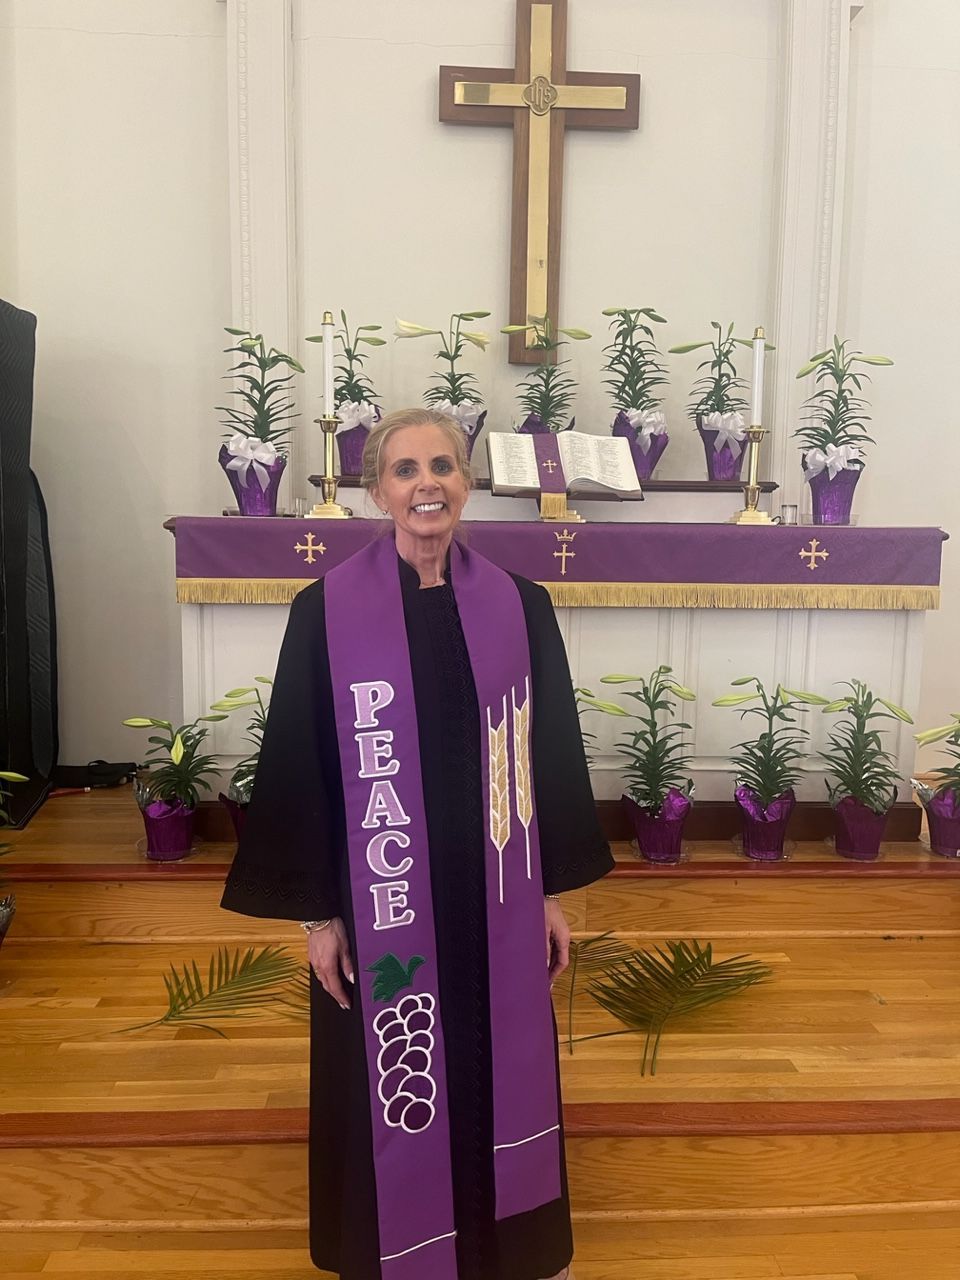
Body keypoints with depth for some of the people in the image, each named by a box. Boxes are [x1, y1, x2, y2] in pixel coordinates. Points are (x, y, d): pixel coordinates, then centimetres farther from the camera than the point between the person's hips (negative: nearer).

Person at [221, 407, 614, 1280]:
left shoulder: (520, 607, -2)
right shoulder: (325, 612, -8)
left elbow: (554, 754, 3)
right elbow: (299, 767, -5)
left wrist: (556, 890, 5)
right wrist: (315, 911, -4)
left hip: (496, 899, 2)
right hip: (379, 899, -2)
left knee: (501, 1069, 17)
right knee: (391, 1075, 14)